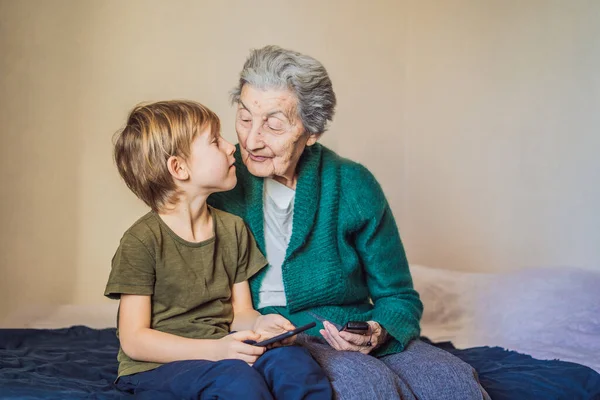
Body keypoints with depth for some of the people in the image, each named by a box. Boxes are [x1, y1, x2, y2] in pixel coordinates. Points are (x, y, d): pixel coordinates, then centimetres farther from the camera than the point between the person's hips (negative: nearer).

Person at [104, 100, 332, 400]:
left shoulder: (232, 229, 9)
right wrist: (214, 349, -23)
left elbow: (239, 311, 12)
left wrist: (257, 324, -12)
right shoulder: (142, 241, -11)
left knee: (295, 361, -24)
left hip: (221, 351, 5)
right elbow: (134, 340, -13)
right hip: (157, 366, -5)